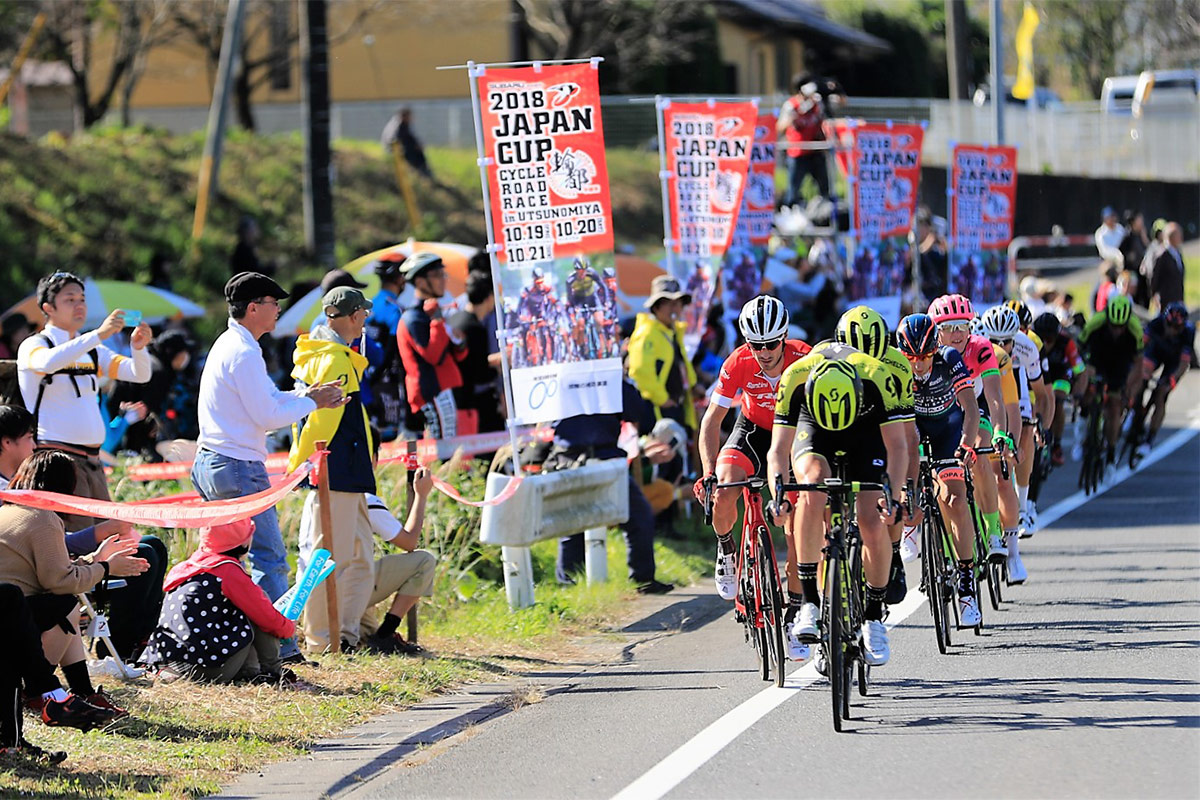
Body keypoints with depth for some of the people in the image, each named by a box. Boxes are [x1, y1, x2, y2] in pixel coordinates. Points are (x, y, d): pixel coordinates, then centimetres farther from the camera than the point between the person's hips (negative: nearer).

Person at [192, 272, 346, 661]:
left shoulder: (228, 345, 17)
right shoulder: (243, 353, -15)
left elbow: (264, 398, 19)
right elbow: (267, 415, -16)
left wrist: (307, 395, 8)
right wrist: (309, 402, -3)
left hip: (209, 464, 11)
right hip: (238, 468, -11)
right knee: (269, 559, -8)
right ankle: (279, 645, -10)